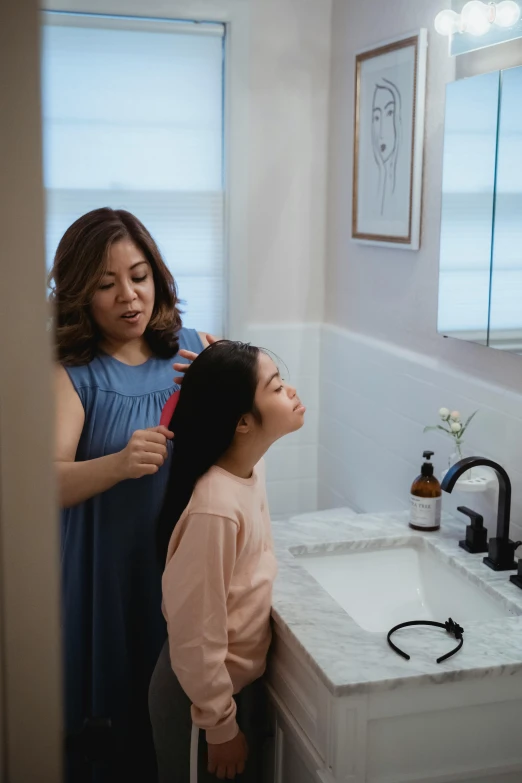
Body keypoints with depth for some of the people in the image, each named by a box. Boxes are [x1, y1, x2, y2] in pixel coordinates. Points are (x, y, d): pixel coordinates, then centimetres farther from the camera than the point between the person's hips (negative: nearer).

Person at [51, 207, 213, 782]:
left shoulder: (193, 350, 3)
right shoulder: (73, 373, -8)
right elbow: (49, 483, -19)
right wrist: (119, 464, -37)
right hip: (109, 578, -3)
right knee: (113, 720, 9)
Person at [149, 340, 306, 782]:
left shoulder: (252, 465, -8)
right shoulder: (214, 508, -32)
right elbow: (196, 636, -25)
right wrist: (220, 726, -16)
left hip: (242, 680, 8)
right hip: (204, 695, -8)